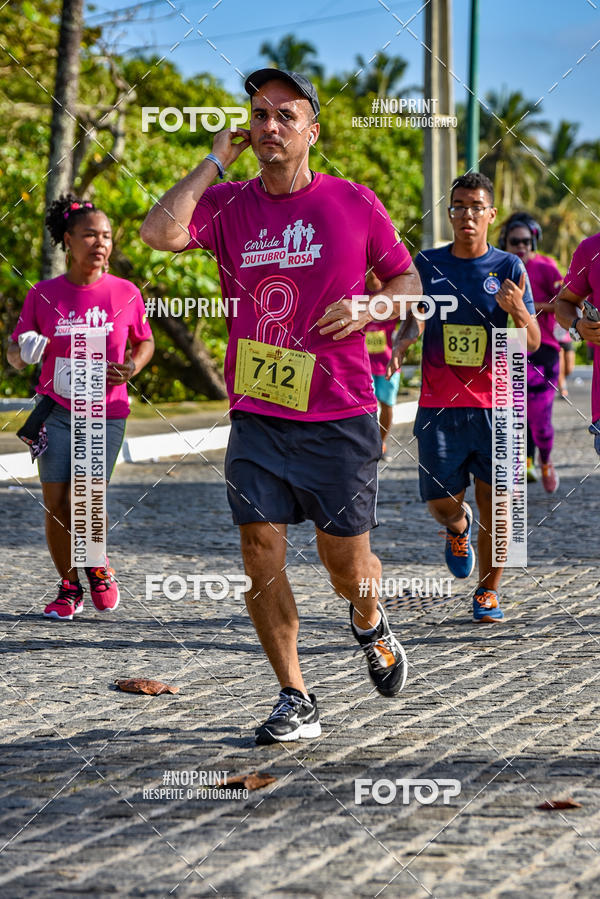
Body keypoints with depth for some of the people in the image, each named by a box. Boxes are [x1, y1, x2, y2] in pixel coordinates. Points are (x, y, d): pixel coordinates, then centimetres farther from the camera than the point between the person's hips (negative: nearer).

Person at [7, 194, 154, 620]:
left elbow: (145, 341, 14)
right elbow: (15, 353, 6)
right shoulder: (43, 294, -1)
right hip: (56, 412, 1)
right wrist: (23, 354, -17)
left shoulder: (126, 293, -1)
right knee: (56, 507, -2)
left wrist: (131, 368, -7)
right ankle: (69, 586, 19)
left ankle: (97, 563, 22)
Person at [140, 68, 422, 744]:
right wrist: (216, 160, -8)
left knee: (345, 559, 3)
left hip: (340, 416, -1)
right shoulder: (228, 205, 3)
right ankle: (295, 701, 6)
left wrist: (368, 308, -9)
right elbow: (159, 232, -16)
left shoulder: (354, 203, 1)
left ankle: (370, 625, 39)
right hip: (257, 415, 1)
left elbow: (406, 277, 12)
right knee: (260, 548, -6)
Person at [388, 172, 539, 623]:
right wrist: (400, 343, -8)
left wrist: (517, 309, -19)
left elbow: (533, 344, 2)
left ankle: (488, 590, 16)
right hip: (438, 404, 1)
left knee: (494, 501, -1)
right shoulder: (426, 264, 4)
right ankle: (459, 528, 36)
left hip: (494, 405, -1)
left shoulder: (509, 268, 1)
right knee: (441, 503, -1)